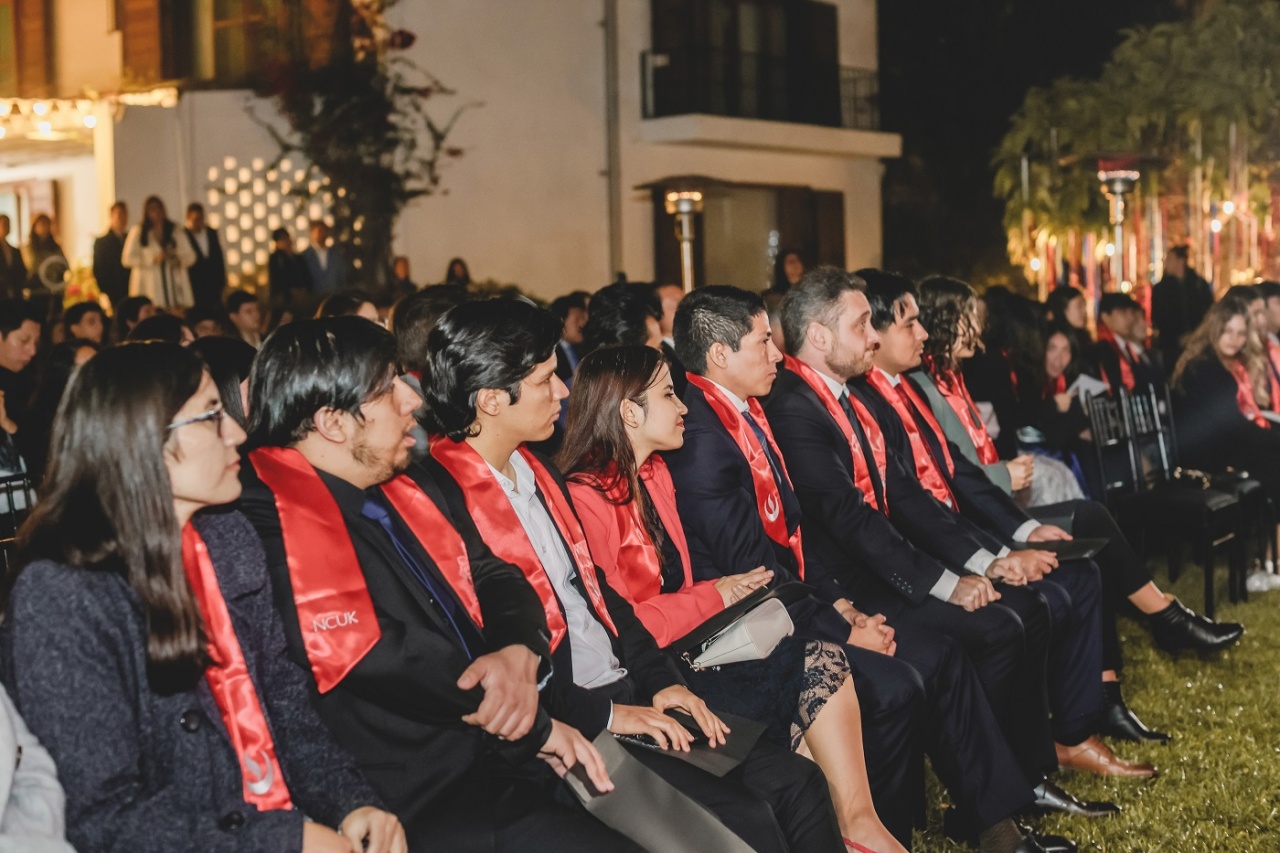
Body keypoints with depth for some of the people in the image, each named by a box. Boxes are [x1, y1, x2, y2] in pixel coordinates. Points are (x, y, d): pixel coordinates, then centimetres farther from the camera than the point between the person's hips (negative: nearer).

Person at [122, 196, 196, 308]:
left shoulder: (175, 230, 14)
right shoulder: (138, 231, 7)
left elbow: (190, 257, 13)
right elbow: (128, 259, 1)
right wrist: (152, 259, -10)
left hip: (174, 286, 2)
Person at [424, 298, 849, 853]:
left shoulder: (538, 473, 14)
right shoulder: (444, 501, -15)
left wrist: (659, 679, 6)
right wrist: (603, 716, -16)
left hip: (627, 692, 9)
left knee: (798, 783, -4)